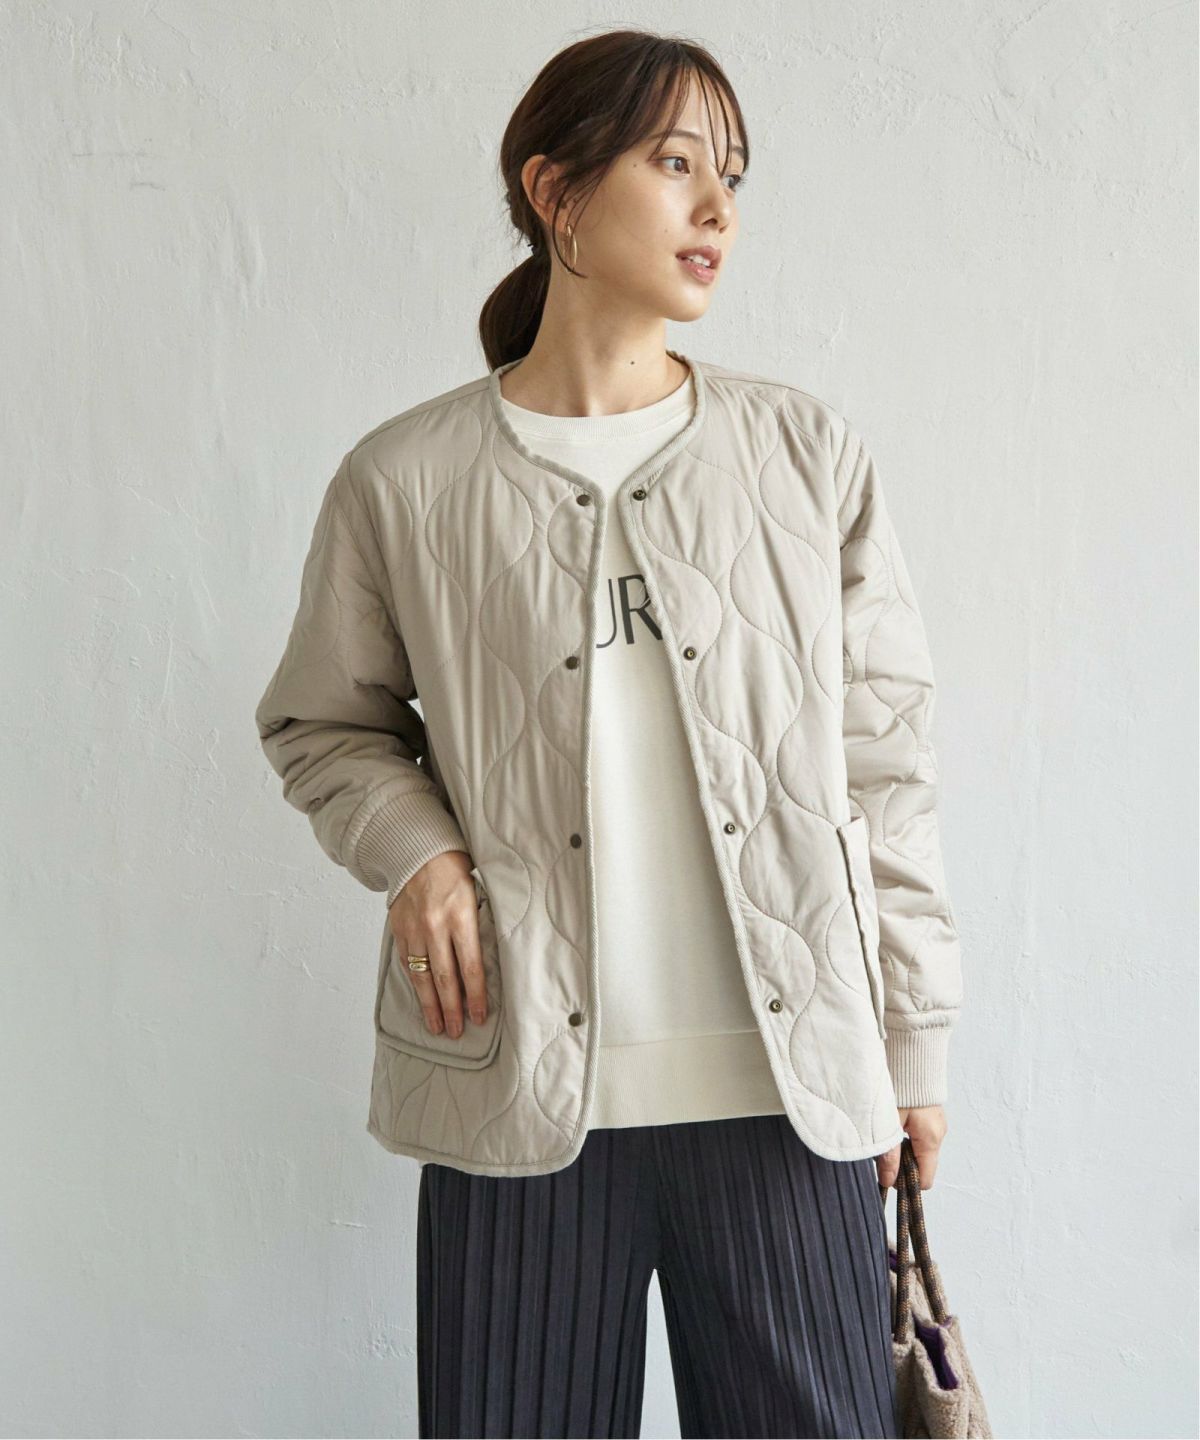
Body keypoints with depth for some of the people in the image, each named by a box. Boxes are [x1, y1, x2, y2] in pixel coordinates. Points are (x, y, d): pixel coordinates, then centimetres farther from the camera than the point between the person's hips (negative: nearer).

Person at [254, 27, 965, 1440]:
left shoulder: (806, 456, 4)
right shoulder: (405, 481, 1)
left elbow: (884, 756, 6)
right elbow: (323, 724, 14)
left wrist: (916, 1040, 7)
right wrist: (412, 850, -6)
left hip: (788, 1081, 1)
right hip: (522, 1085, -1)